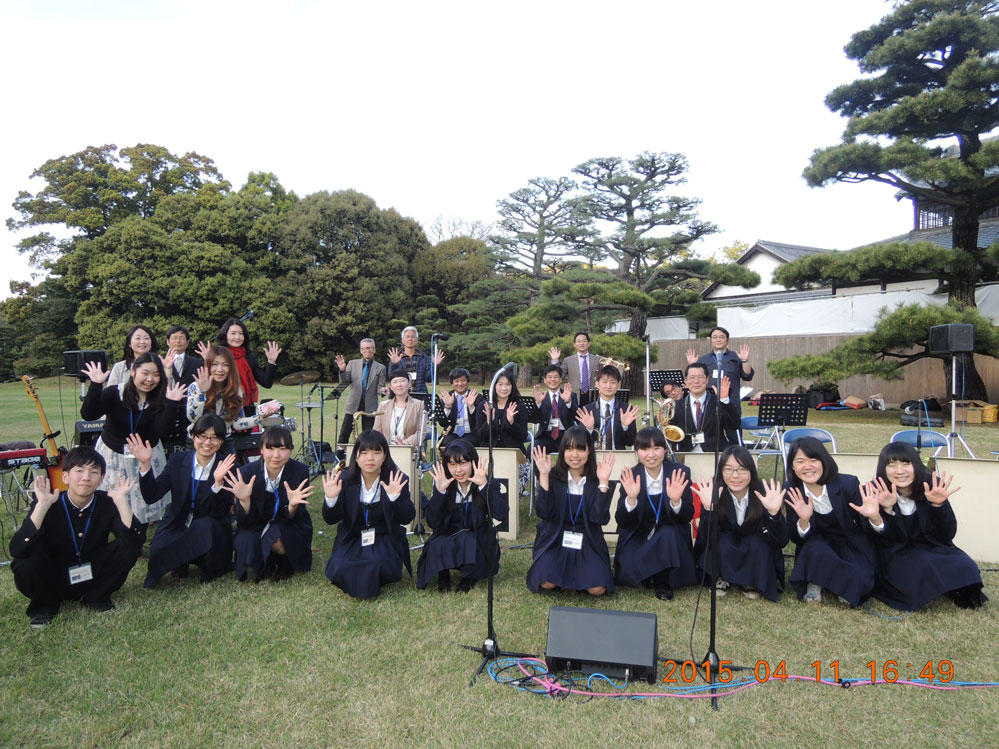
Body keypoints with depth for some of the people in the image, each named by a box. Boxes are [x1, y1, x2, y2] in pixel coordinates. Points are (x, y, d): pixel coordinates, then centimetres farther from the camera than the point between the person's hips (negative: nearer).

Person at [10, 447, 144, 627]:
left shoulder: (107, 503, -13)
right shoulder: (47, 505, -18)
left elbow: (135, 540, -28)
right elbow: (16, 550, -32)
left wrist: (121, 500, -36)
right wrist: (42, 505, -38)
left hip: (92, 578, 2)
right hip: (51, 582, -1)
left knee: (128, 548, -22)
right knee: (25, 561, -31)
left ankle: (96, 597, 3)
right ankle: (45, 604, 0)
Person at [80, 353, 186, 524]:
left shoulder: (159, 400, -9)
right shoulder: (114, 393, -13)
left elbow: (161, 430, -22)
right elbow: (88, 415, -27)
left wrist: (172, 404, -30)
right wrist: (95, 385, -36)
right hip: (113, 454, -1)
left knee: (145, 502, 9)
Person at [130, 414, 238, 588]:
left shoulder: (228, 466, -10)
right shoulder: (177, 460, 0)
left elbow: (221, 513, -17)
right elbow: (151, 497, -7)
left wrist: (218, 482, -34)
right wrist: (145, 464, -20)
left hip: (210, 530, -2)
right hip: (177, 526, 2)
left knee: (205, 525, -35)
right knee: (158, 548, -28)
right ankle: (180, 564, 7)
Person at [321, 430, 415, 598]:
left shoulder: (397, 480, -10)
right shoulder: (345, 480, -6)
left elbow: (407, 518, -17)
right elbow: (331, 520, -6)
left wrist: (395, 496, -35)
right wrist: (331, 498, -27)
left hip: (385, 539, -1)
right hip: (352, 539, 2)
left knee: (380, 564, -30)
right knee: (340, 569, -25)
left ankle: (373, 584, 6)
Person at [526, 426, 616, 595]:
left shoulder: (596, 480, -4)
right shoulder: (554, 476, -5)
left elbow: (601, 519, -15)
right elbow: (543, 512, -17)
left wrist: (603, 482, -21)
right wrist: (543, 476, -23)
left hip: (587, 541, 1)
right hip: (555, 539, 0)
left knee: (597, 589, -20)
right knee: (547, 583, -24)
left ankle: (576, 569, 12)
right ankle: (563, 568, 10)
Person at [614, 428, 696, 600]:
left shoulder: (680, 473, -11)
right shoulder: (630, 477, -10)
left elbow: (687, 517, -11)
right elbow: (623, 523, -13)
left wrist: (676, 501, -33)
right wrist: (631, 498, -32)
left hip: (671, 536, 0)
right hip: (638, 535, 0)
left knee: (669, 533, -33)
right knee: (628, 571, -26)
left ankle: (662, 581, -12)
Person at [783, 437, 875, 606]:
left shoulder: (849, 483, -20)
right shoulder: (791, 491, -15)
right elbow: (796, 539, -13)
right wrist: (803, 520, -36)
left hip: (851, 544, 0)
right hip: (818, 543, 0)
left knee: (860, 582, -29)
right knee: (815, 550, -35)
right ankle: (814, 583, -7)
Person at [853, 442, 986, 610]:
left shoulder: (932, 486, -12)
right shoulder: (873, 493, -19)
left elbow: (946, 535, -12)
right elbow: (885, 544, -19)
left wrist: (938, 504, -31)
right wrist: (884, 512, -39)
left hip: (930, 548, 2)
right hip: (896, 555, -2)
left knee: (963, 568, -25)